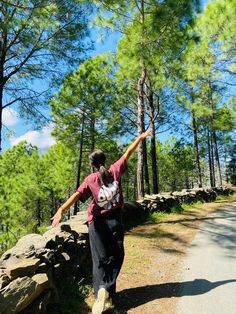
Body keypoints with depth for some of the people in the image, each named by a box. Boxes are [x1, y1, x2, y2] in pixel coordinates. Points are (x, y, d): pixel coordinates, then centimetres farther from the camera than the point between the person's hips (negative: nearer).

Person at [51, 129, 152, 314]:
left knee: (101, 258, 7)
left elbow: (77, 195, -19)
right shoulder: (115, 170, -4)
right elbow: (128, 153, 3)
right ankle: (107, 290, 1)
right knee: (116, 255, 12)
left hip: (97, 221, 0)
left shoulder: (90, 180, -5)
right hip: (114, 219, 0)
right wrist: (141, 137, 13)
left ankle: (101, 292, -8)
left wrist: (61, 210, -27)